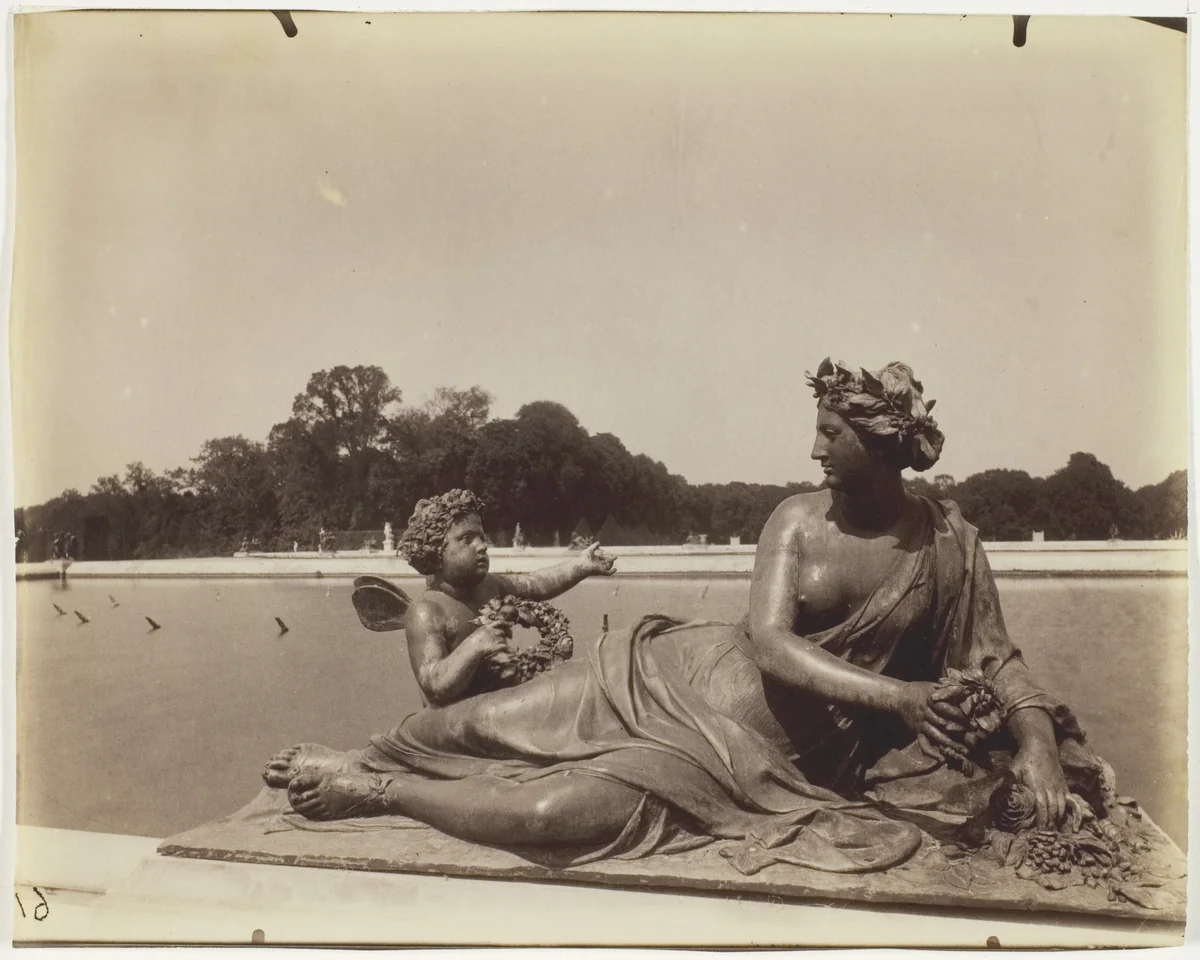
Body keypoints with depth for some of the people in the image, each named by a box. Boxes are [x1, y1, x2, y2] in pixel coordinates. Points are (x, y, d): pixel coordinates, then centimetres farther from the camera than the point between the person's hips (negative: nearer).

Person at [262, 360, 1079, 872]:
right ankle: (354, 762, 28)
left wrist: (1038, 740, -18)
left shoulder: (948, 542, -5)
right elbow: (768, 643, -16)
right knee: (489, 719, -3)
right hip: (681, 673, 2)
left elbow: (997, 657, 2)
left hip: (766, 753, -2)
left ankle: (374, 792, 5)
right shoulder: (799, 519, -6)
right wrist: (895, 695, -27)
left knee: (551, 811, -20)